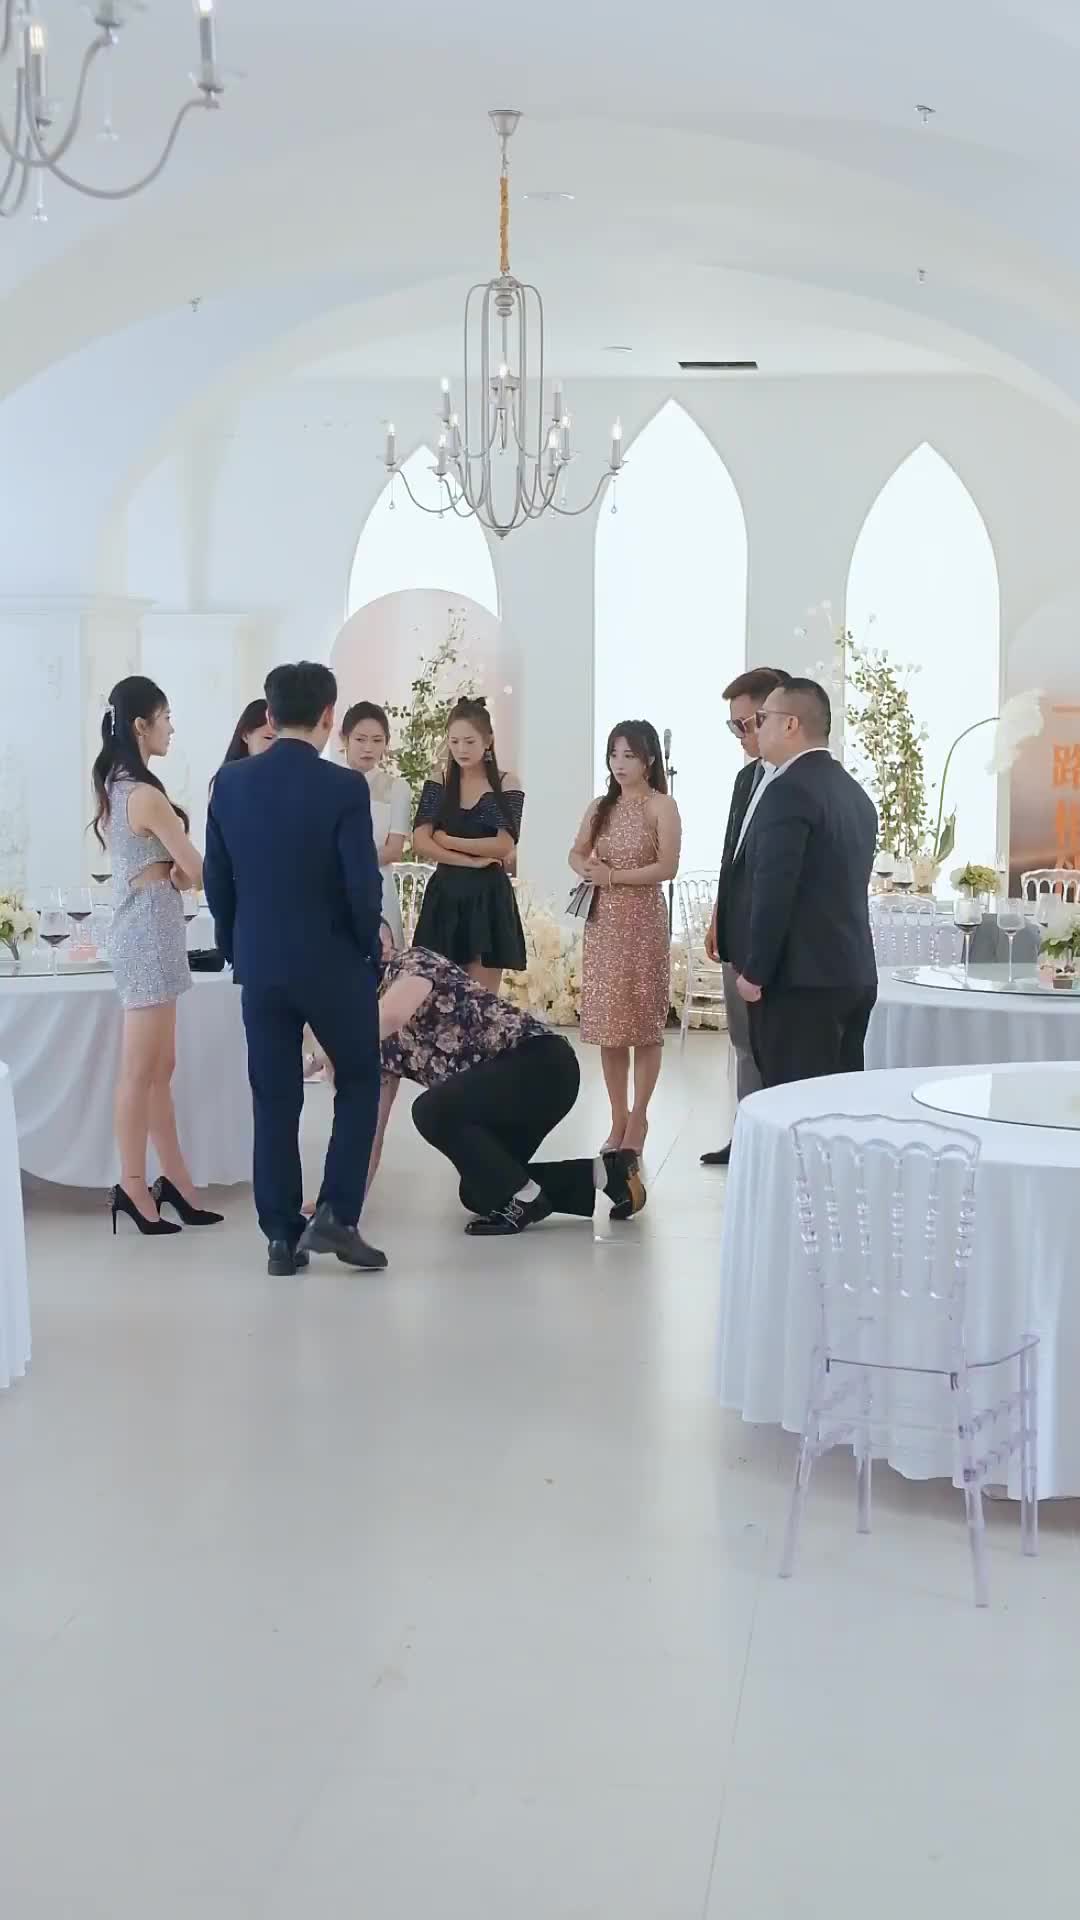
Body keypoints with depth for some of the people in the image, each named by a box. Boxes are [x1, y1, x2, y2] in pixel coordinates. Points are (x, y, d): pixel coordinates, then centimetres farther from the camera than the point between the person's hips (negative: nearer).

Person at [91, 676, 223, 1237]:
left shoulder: (113, 789, 10)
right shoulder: (146, 795, -18)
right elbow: (197, 872, -14)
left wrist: (174, 870, -3)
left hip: (138, 930, 10)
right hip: (150, 934, -10)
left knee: (159, 1068, 12)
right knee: (141, 1071, -2)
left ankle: (175, 1181, 17)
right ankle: (133, 1185, 4)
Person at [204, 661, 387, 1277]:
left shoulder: (231, 782, -1)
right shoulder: (344, 787, -14)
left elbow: (217, 879, 5)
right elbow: (364, 884, -16)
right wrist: (367, 946, 1)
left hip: (260, 964, 4)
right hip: (334, 961, -4)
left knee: (275, 1099, 9)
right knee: (360, 1082, 13)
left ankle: (283, 1235, 11)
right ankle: (336, 1214, 2)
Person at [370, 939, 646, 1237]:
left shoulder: (411, 964, -8)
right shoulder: (385, 1043, 14)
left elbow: (392, 1015, -32)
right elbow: (372, 1127, 14)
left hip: (543, 1064, -10)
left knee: (432, 1111, -27)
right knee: (478, 1193, 14)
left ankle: (524, 1199, -11)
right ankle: (605, 1172, 17)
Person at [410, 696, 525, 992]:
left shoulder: (507, 784, -1)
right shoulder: (438, 782, 5)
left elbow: (504, 846, -12)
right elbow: (420, 843, -5)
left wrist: (447, 841, -7)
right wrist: (471, 859, -14)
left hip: (488, 895, -2)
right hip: (445, 894, 2)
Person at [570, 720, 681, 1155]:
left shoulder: (661, 806, -4)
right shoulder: (600, 807, 12)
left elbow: (667, 866, -13)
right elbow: (576, 853, 17)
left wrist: (613, 876, -12)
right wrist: (587, 869, -5)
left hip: (642, 919, -5)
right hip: (602, 921, 5)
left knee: (643, 1021, 0)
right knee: (607, 1021, 6)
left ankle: (638, 1119, 10)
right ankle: (618, 1117, 15)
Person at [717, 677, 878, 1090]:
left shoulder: (788, 790, -13)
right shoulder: (855, 793, 15)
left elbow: (773, 890, -19)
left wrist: (754, 973, -12)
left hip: (799, 977, -9)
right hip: (853, 974, 9)